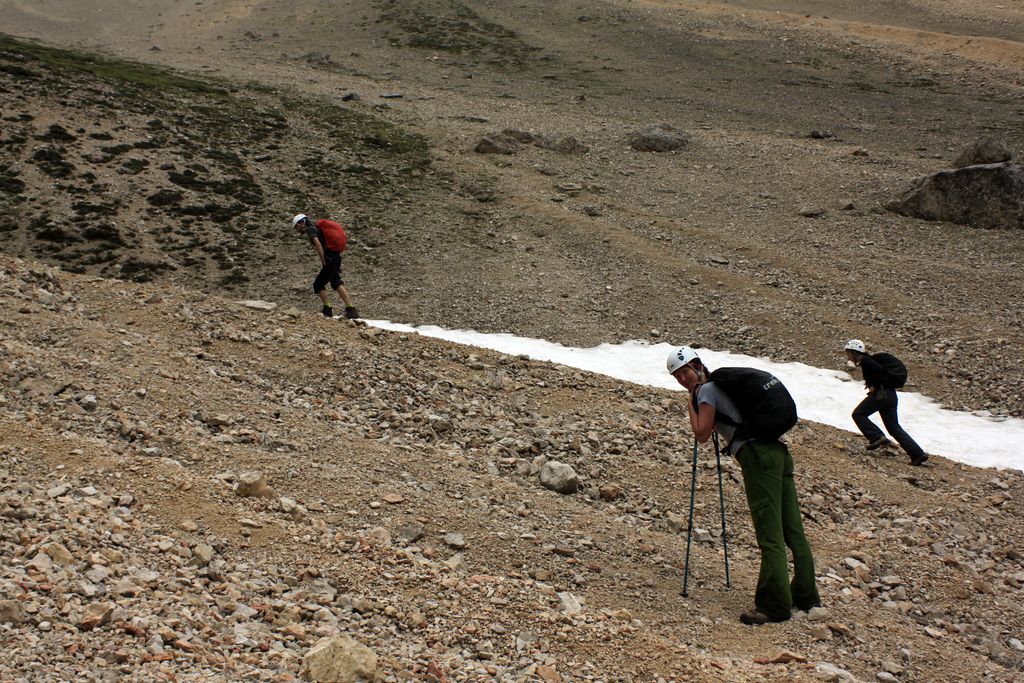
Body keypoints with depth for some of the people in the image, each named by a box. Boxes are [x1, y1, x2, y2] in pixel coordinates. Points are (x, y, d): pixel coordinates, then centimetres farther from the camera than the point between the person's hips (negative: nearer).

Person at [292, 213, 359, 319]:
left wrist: (324, 262, -15)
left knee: (336, 283, -22)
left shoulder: (311, 229, 0)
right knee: (318, 284, 14)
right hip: (336, 257, 10)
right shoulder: (317, 228, 29)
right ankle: (327, 309, 4)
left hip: (330, 258, -10)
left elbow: (318, 244, -17)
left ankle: (351, 309, -34)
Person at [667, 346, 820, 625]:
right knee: (793, 529, 10)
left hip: (758, 457, -9)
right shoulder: (722, 383, 27)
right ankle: (806, 596, 16)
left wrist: (691, 403, 6)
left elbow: (702, 434, -6)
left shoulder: (706, 390, 0)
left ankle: (774, 605, -9)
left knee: (770, 534, -10)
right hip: (777, 450, 9)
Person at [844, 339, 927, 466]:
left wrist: (874, 386, -14)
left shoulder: (865, 361, -8)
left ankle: (877, 438, -9)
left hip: (880, 394, -10)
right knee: (894, 427, 9)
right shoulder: (867, 360, 21)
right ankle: (918, 454, 2)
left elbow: (880, 370, -23)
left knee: (858, 414, 1)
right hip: (891, 394, 10)